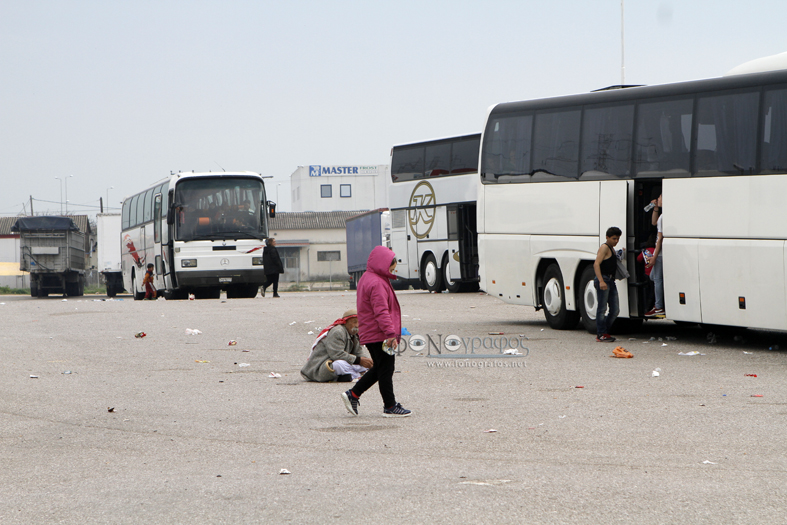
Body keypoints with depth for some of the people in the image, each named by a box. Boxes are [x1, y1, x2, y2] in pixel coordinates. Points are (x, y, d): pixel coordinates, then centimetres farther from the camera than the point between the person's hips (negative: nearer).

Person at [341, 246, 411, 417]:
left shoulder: (366, 279, 17)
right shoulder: (377, 284, -18)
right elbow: (381, 311, -25)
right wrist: (390, 333, -28)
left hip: (369, 334, 11)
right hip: (379, 335, -11)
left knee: (380, 369, 18)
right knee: (386, 370, -2)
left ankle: (353, 395, 18)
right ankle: (390, 407, 5)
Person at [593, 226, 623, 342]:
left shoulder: (612, 249, 21)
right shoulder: (604, 248, -8)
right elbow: (596, 264, -19)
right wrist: (601, 281, -27)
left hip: (611, 281, 9)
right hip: (603, 279, -9)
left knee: (615, 310, 8)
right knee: (602, 308, -5)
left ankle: (604, 332, 18)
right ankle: (601, 334, -2)